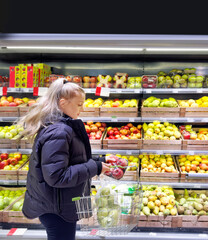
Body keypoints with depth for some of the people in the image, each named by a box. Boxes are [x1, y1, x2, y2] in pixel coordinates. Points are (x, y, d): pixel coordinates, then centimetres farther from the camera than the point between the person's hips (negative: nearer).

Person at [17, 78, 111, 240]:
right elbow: (56, 176, -29)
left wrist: (100, 161, 5)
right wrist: (94, 167, -22)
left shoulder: (64, 127, 7)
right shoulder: (57, 132, -25)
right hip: (56, 209, -10)